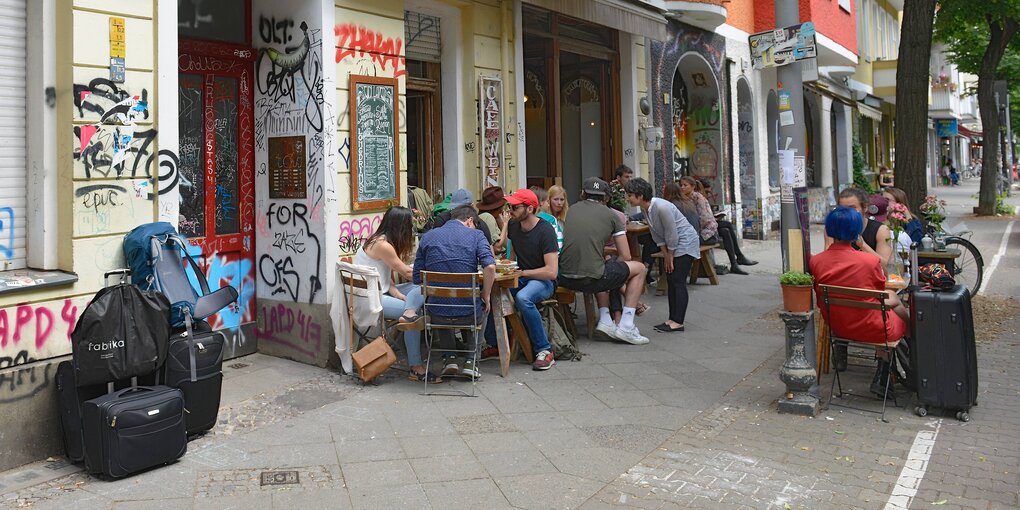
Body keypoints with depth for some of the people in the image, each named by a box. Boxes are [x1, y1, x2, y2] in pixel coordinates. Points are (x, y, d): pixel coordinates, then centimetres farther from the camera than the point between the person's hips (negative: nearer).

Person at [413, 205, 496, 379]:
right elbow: (490, 267, -17)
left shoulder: (427, 237, 7)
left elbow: (416, 278, 5)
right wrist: (485, 296, -3)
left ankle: (450, 357, 25)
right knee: (482, 309, 35)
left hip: (437, 312, 2)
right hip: (467, 312, -1)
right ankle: (470, 361, 24)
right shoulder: (475, 235, 0)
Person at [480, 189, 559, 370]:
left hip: (543, 280, -6)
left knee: (522, 298, -38)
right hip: (521, 278, 7)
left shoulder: (545, 231, -18)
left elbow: (551, 272, -23)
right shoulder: (513, 225, 4)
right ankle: (494, 344, -5)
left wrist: (521, 272, -18)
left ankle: (545, 350, -22)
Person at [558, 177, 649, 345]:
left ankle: (605, 320, 26)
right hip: (591, 279, -5)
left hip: (565, 279, 5)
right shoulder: (612, 215, 4)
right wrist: (610, 264, 22)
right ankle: (626, 326, 12)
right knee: (639, 268, 18)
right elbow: (625, 256, 5)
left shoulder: (572, 209, 14)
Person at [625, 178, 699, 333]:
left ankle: (678, 322, -7)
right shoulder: (645, 209, -3)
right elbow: (656, 235, 5)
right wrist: (665, 255, 2)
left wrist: (670, 256, -13)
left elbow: (671, 234, -24)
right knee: (670, 281, 9)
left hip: (685, 242, -9)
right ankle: (672, 319, 14)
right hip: (670, 244, 9)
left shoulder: (661, 207, -30)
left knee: (678, 282, -10)